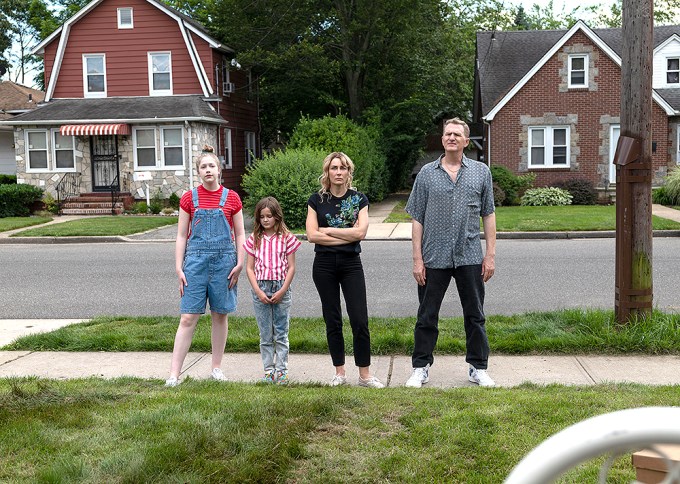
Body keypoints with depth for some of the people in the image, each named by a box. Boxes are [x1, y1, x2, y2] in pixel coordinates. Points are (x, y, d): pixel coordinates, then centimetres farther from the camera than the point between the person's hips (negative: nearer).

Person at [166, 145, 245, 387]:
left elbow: (240, 234, 7)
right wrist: (179, 268, -1)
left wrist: (239, 263, -3)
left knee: (220, 315, 8)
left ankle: (216, 368, 21)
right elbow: (181, 236, 5)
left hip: (224, 260, 1)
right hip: (196, 259, -1)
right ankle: (174, 374, 0)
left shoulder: (231, 198, 4)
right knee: (188, 318, -4)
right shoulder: (189, 198, 4)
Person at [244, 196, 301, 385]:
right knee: (265, 335, 8)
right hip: (260, 288, 2)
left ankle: (281, 370, 11)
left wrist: (282, 291, -10)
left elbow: (291, 267, -1)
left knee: (281, 334, 3)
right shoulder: (254, 239, 4)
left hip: (281, 289, -2)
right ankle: (269, 370, 16)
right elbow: (249, 268, 3)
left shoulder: (286, 238, -1)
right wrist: (258, 292, -8)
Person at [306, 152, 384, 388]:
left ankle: (365, 374, 5)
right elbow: (312, 235, -8)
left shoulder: (359, 199, 4)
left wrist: (327, 230, -8)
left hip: (351, 263, 0)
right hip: (324, 265, 1)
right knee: (332, 320, 6)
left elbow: (361, 232, -10)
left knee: (360, 320, -5)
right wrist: (347, 235, -11)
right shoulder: (317, 200, 3)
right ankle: (340, 372, 18)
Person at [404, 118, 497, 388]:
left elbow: (488, 215, 7)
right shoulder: (427, 173, 3)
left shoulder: (481, 172, 5)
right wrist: (417, 258, -3)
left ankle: (478, 368, 23)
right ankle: (420, 368, 20)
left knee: (475, 316, 10)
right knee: (427, 316, 7)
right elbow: (417, 218, 2)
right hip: (434, 257, 0)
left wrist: (490, 254, 2)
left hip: (470, 257, 1)